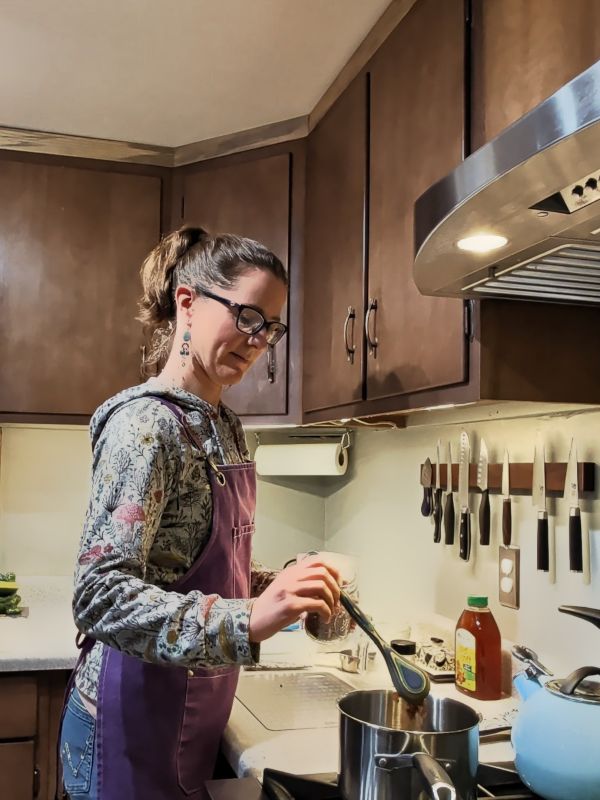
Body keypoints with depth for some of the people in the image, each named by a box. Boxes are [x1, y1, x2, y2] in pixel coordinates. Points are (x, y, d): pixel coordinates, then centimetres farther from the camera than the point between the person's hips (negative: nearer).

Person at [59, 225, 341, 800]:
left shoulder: (223, 426, 6)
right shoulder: (147, 423, -20)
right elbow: (100, 595, -27)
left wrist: (274, 587, -3)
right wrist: (247, 620, -38)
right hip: (134, 729, -8)